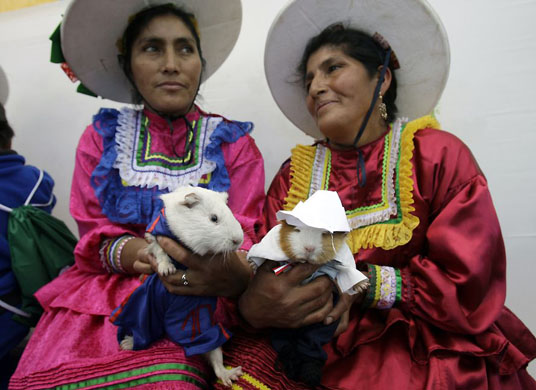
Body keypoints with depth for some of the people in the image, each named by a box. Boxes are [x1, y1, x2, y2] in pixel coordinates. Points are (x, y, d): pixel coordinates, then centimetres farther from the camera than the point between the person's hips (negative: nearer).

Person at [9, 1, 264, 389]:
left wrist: (231, 274, -29)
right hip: (102, 291, 2)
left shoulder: (233, 143, 6)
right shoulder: (102, 137, 10)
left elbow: (243, 236, -3)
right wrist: (134, 252, -19)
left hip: (196, 299, -1)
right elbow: (93, 236, 6)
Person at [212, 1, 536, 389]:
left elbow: (469, 288, -8)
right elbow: (264, 277, -1)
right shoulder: (294, 173, 7)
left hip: (423, 348, 0)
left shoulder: (439, 155, -1)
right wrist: (251, 307, -24)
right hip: (318, 347, 2)